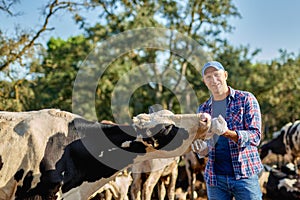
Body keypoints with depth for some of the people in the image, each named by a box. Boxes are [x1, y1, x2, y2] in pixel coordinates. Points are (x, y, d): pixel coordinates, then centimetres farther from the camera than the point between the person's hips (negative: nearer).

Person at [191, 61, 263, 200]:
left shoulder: (246, 99, -1)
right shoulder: (203, 109, 11)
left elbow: (255, 137, -9)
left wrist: (226, 132, -25)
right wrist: (201, 150, -8)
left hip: (245, 174, -3)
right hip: (215, 178, 4)